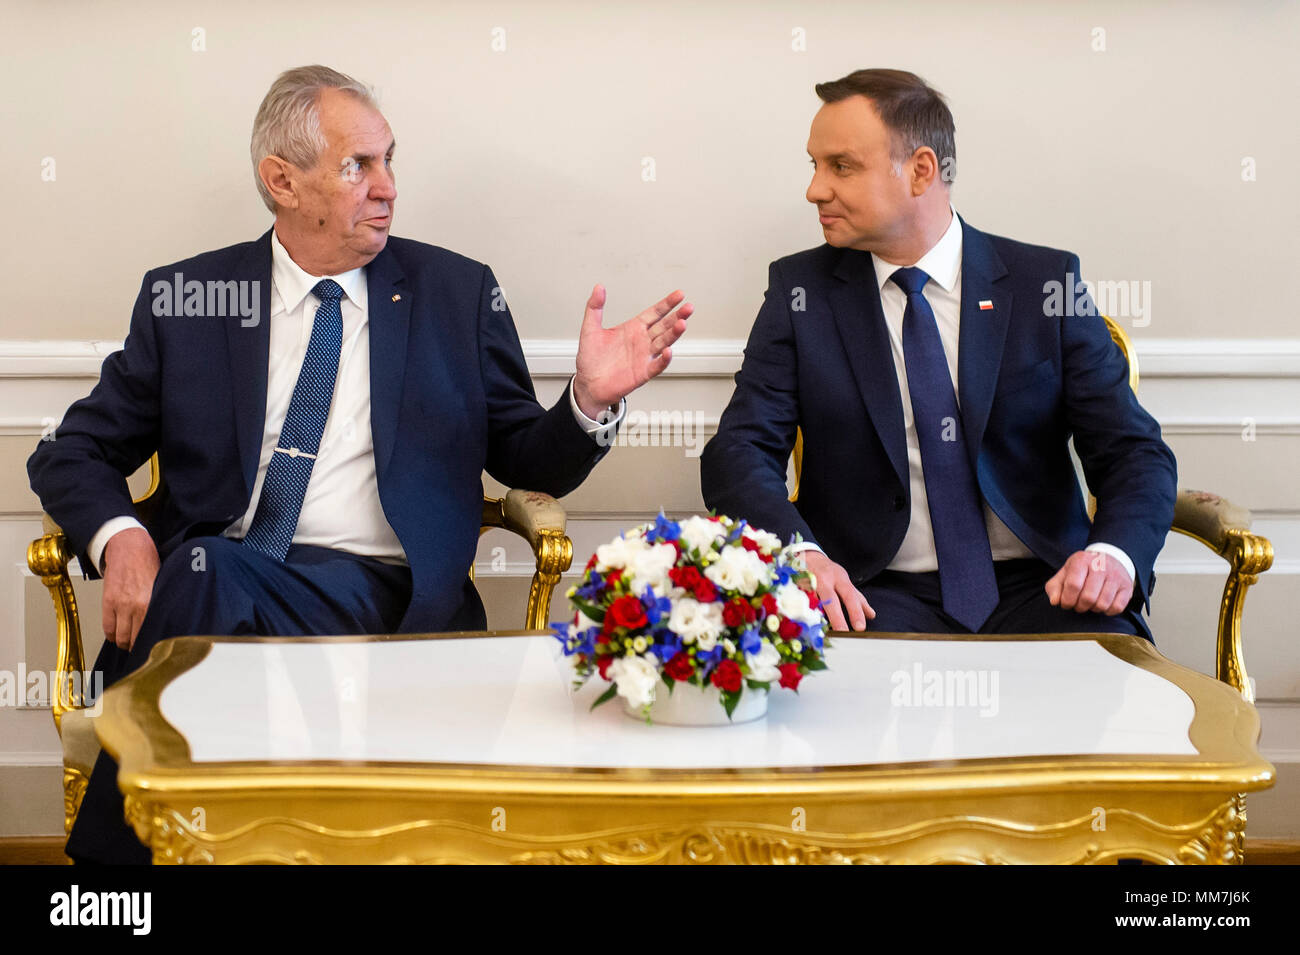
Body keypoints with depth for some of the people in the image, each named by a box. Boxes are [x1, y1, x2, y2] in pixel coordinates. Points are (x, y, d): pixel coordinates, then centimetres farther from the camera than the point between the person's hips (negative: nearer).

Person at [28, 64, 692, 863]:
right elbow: (73, 453, 15)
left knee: (204, 579, -33)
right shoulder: (185, 298, 12)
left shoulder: (458, 292, 12)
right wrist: (119, 537, -7)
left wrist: (589, 400, -8)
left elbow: (529, 463, 15)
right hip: (208, 582, 2)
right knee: (200, 566, -35)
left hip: (380, 597, -2)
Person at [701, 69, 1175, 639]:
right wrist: (798, 552, -23)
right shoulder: (801, 289, 7)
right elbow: (739, 451, -2)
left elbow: (1136, 453, 3)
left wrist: (1114, 554, -20)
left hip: (1034, 592, 0)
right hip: (872, 595, 0)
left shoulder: (1044, 284, 5)